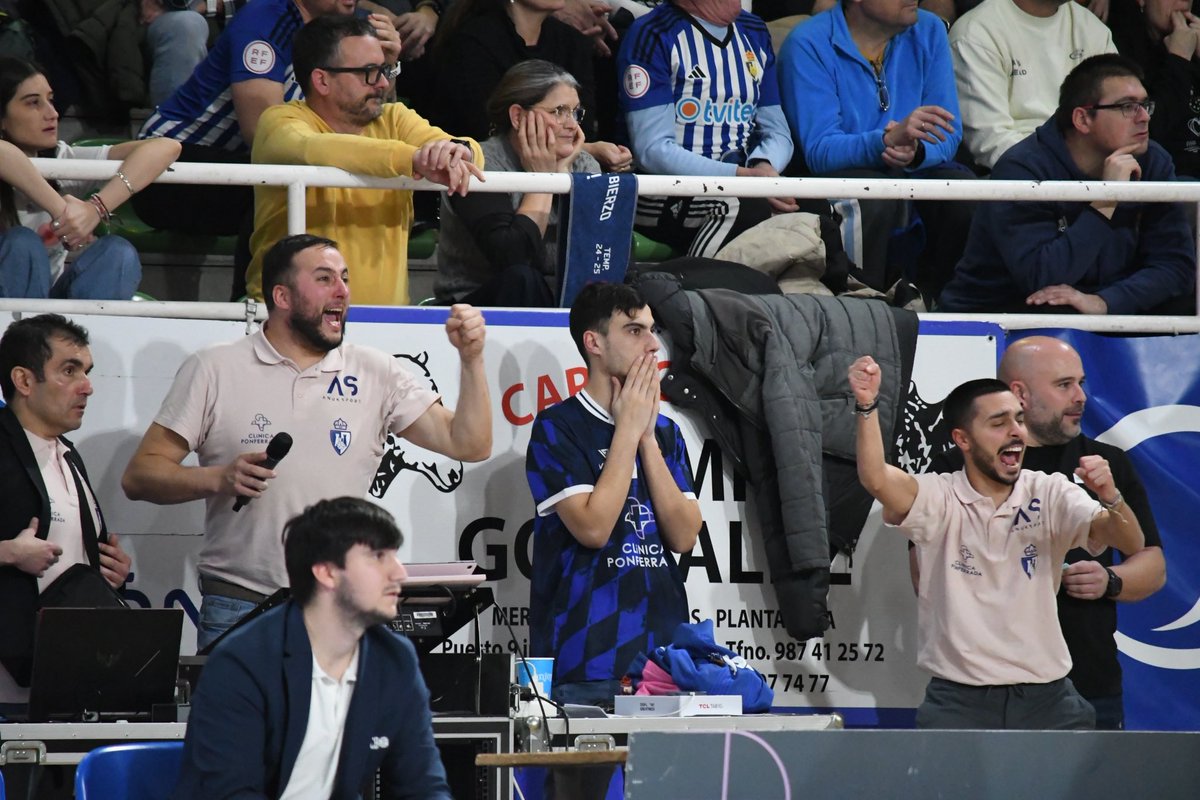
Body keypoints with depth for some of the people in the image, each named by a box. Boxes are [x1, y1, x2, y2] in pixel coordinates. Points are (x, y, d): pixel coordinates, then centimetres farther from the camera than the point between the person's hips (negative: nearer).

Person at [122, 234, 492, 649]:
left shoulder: (375, 374, 11)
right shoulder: (213, 370, 5)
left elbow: (469, 445, 5)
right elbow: (139, 476, 2)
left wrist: (472, 359, -7)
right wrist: (219, 478, -15)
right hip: (238, 610, -2)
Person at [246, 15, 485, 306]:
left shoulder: (394, 118, 11)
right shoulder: (279, 121, -3)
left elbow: (472, 154, -3)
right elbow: (310, 150, -27)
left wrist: (459, 152, -28)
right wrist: (414, 158, -36)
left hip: (385, 317, 5)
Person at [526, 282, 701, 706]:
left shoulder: (665, 432, 14)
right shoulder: (557, 428, -3)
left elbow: (684, 537, 3)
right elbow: (593, 528, -15)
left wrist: (648, 437, -2)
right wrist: (628, 431, -7)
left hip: (663, 652, 5)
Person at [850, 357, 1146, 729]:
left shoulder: (1049, 494, 3)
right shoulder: (940, 499, -2)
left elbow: (1131, 544, -8)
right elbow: (876, 480, -21)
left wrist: (1109, 498, -30)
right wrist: (867, 406, -35)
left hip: (1046, 698, 2)